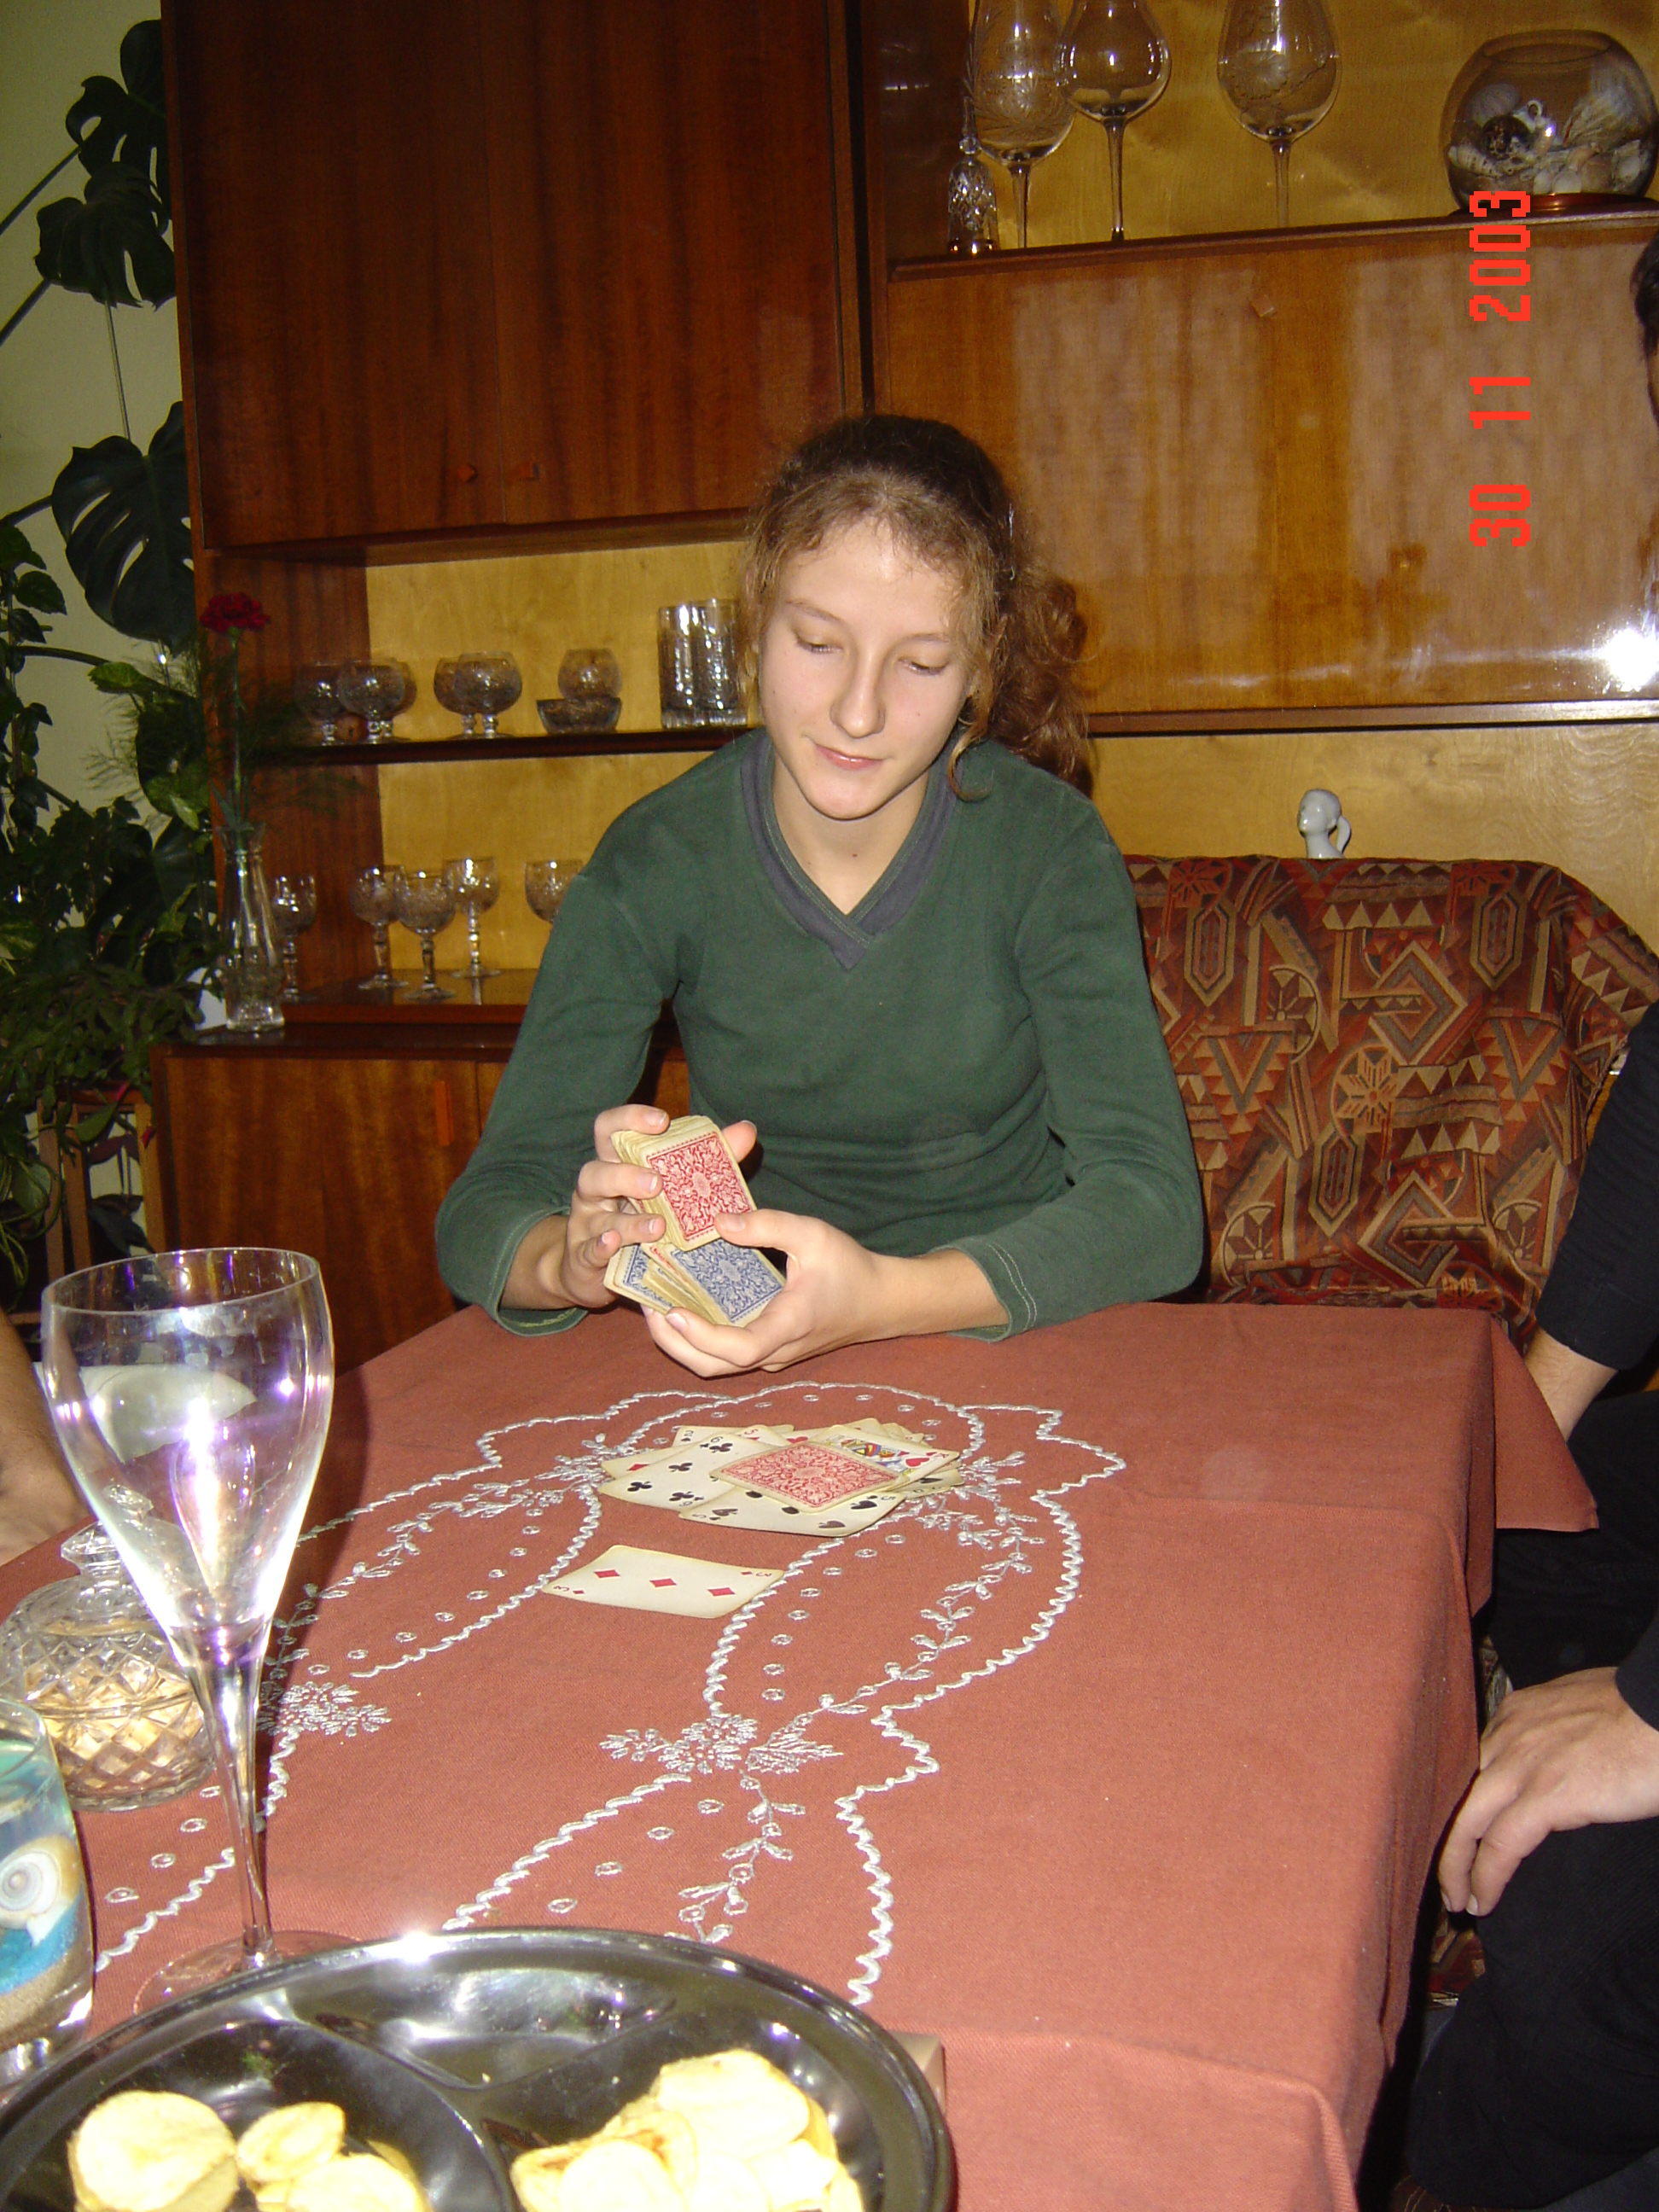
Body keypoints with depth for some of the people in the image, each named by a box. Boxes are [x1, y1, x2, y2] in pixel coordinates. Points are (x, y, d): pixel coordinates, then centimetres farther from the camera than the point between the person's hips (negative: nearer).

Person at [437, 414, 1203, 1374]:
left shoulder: (1048, 846, -11)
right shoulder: (656, 862, -8)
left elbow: (1156, 1208, -19)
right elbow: (483, 1211, -9)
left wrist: (883, 1300, -36)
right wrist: (576, 1259, -33)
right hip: (752, 1374, 0)